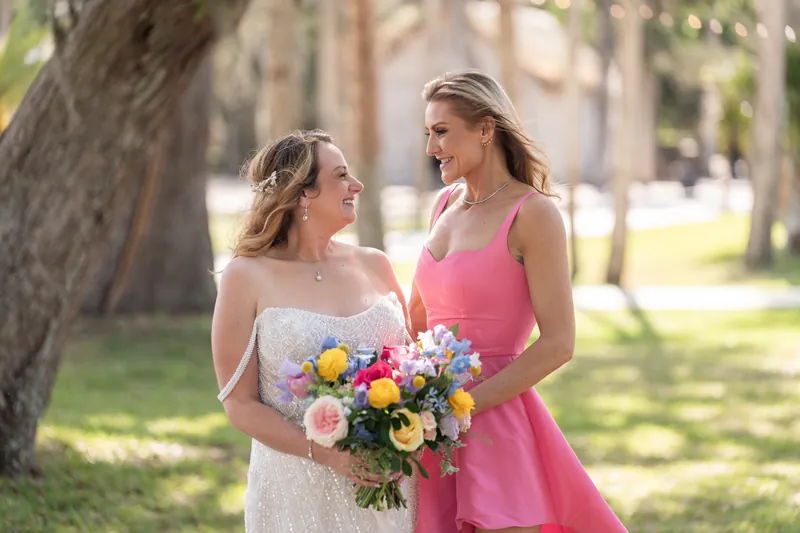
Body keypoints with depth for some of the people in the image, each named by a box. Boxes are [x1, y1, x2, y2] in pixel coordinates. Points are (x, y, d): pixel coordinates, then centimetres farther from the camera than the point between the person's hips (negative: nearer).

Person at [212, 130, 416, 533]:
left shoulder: (374, 266, 7)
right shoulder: (247, 278, -5)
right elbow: (240, 404, -7)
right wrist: (328, 454, -19)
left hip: (385, 483, 4)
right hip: (298, 488, -4)